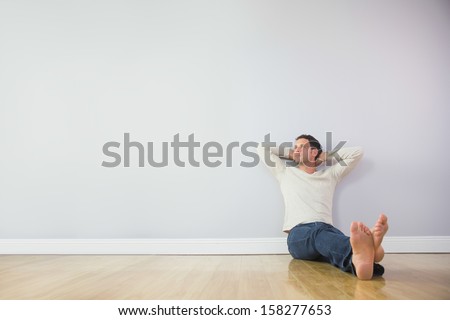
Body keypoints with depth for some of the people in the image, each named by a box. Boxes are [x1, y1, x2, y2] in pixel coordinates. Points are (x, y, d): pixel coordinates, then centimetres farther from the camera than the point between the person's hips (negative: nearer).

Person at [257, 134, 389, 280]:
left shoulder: (330, 174, 29)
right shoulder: (286, 173, 26)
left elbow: (357, 152, 29)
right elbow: (262, 148, 29)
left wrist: (325, 156, 31)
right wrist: (290, 154, 35)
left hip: (326, 229, 2)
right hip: (299, 232, -2)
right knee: (320, 234, -41)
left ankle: (358, 258, -75)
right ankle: (361, 252, -74)